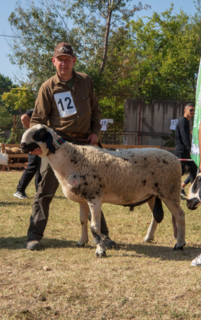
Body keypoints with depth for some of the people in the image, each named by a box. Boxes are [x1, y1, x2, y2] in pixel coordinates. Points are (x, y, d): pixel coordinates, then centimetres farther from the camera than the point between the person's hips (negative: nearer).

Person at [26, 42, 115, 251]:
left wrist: (95, 131, 4)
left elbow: (95, 110, 17)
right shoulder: (48, 88, -2)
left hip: (83, 143, 3)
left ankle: (101, 234, 20)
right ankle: (34, 236, 4)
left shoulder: (85, 81, 8)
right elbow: (38, 119, -3)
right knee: (45, 190, -4)